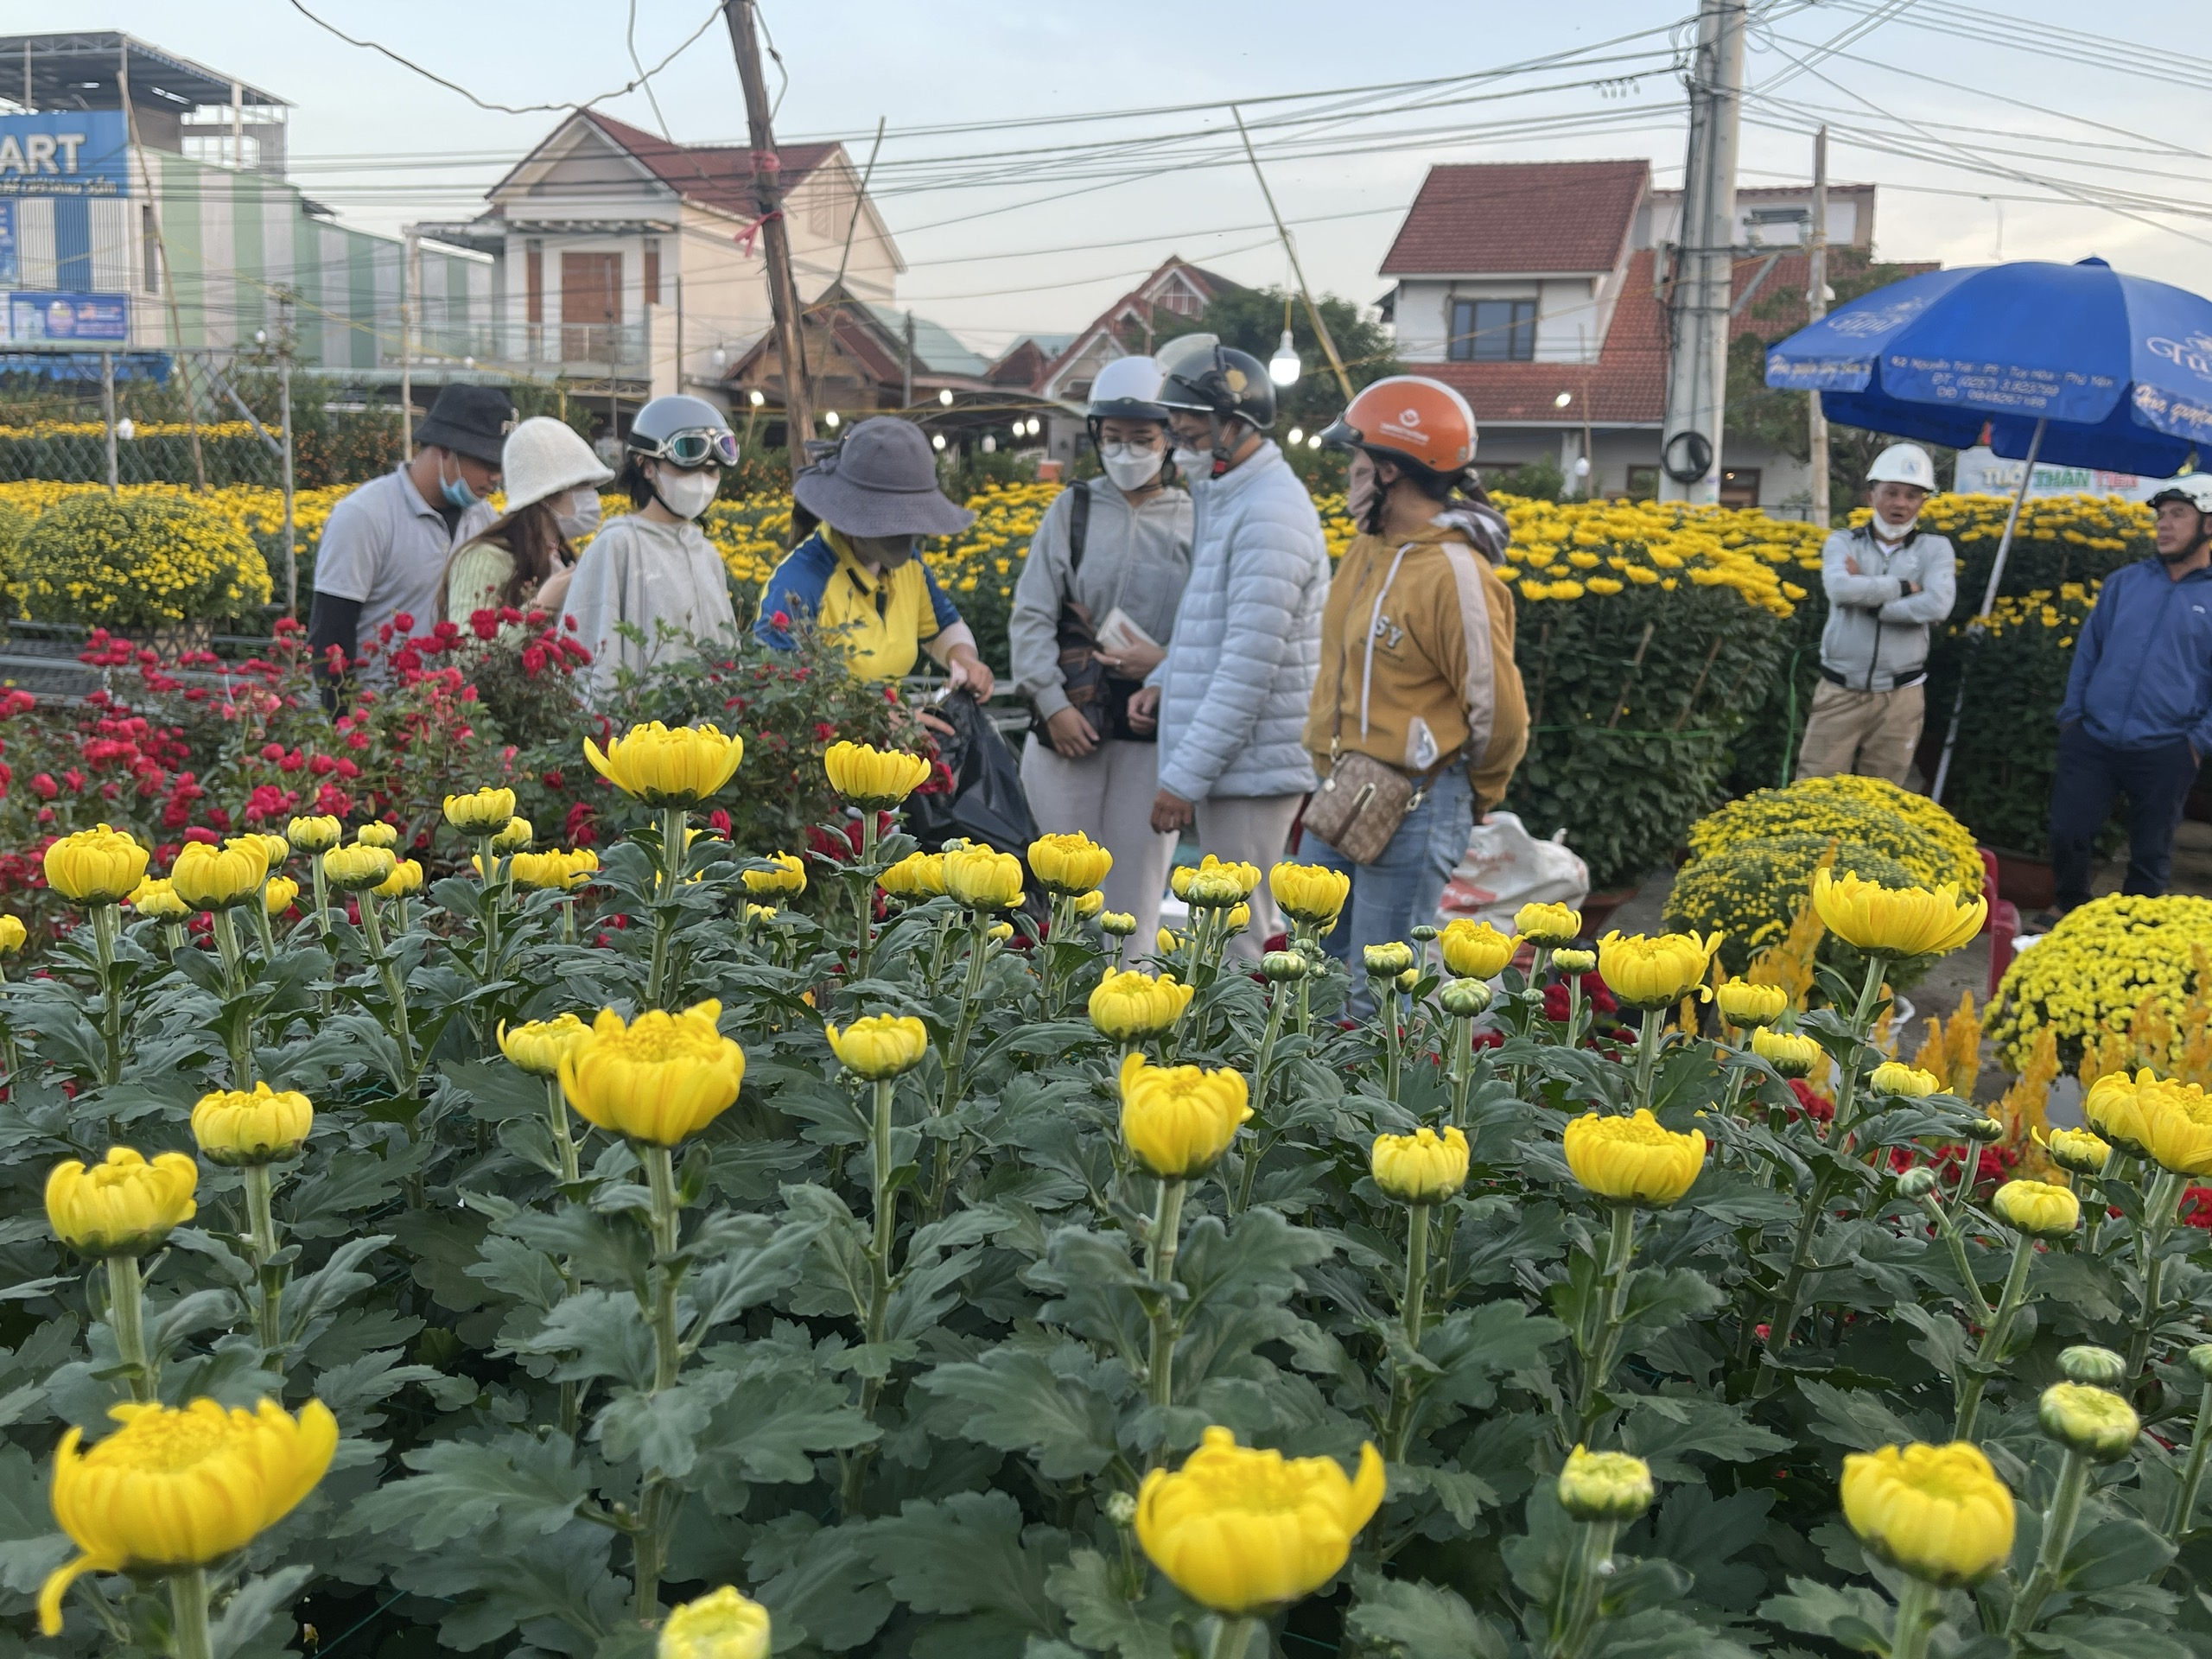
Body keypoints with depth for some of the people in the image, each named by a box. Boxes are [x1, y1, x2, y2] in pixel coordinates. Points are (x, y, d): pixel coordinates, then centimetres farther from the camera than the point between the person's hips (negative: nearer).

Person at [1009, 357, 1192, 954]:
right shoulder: (1072, 509, 6)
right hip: (1069, 725, 1)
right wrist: (1053, 702, -10)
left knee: (1136, 879, 3)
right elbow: (1031, 615, 1)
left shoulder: (1196, 521, 2)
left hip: (1155, 731, -1)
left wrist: (1166, 662, -17)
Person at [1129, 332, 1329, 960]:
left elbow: (1249, 667, -22)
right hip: (1226, 761, 10)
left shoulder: (1269, 514, -18)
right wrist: (1164, 680, 4)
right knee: (1243, 926, 18)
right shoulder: (1224, 497, 15)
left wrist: (1185, 775, -20)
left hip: (1248, 766, -10)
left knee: (1235, 944, -3)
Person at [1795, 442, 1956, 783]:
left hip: (1900, 696, 0)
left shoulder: (1935, 548, 3)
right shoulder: (1843, 541, 3)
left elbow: (1937, 606, -15)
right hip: (1839, 691, 0)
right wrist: (1903, 587, -10)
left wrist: (1867, 594, -11)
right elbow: (1840, 589, -18)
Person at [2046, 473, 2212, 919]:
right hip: (2092, 740, 2)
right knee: (2067, 834, 4)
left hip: (2164, 752, -2)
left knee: (2150, 855, 9)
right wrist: (2071, 712, 6)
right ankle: (2071, 912, 27)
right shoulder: (2123, 582, 8)